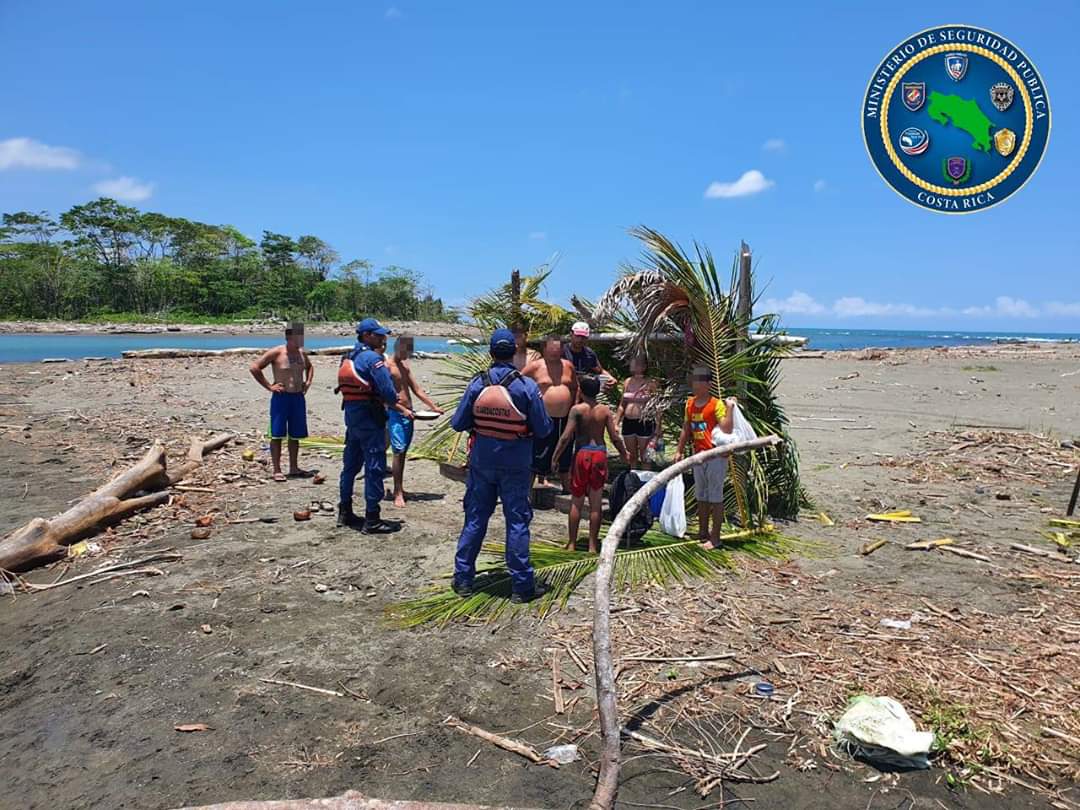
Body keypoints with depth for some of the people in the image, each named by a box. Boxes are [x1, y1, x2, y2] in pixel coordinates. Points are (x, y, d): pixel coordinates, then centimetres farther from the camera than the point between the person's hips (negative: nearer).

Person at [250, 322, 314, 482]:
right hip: (281, 397, -6)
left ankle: (294, 468, 21)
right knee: (277, 435, -3)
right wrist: (268, 386, -11)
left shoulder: (302, 353, 9)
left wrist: (308, 382, 14)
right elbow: (254, 368, -10)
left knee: (295, 435, 11)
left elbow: (310, 367, 31)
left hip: (298, 397, 6)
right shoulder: (276, 353, -9)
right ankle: (277, 471, 3)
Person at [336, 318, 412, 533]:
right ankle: (371, 520, 0)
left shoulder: (349, 358, 14)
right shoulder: (373, 357, -14)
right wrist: (398, 406, 5)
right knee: (375, 468, -3)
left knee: (351, 464, 17)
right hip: (369, 418, -9)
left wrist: (401, 409, 13)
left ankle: (345, 513, 27)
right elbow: (387, 392, -20)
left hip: (351, 415, 9)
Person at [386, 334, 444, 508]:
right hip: (396, 414, -7)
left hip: (408, 414, 7)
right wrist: (401, 409, -33)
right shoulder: (387, 366, -10)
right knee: (398, 452, -10)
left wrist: (433, 407, 11)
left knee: (403, 452, 12)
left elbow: (417, 390, 17)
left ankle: (400, 488, 21)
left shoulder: (405, 366, 14)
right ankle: (398, 494, -8)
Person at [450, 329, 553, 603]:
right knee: (517, 521, 7)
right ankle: (522, 585, 13)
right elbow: (543, 430, -8)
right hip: (515, 464, -2)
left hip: (482, 460, 2)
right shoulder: (527, 387, -13)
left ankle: (463, 579, 22)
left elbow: (457, 423, -2)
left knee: (475, 518, 14)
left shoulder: (477, 384, -7)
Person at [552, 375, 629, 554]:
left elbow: (566, 436, -13)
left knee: (576, 502, 9)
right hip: (600, 454, 2)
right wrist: (624, 454, 17)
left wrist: (555, 456, -4)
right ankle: (593, 544, 12)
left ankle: (572, 543, 14)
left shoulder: (577, 409, -7)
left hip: (582, 454, -2)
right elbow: (615, 438, 1)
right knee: (596, 503, 8)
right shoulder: (605, 410, 1)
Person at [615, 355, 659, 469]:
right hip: (628, 422, 5)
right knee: (632, 456, 14)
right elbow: (622, 405, 15)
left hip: (644, 423, -5)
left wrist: (657, 427, -10)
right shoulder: (628, 381, 9)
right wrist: (616, 423, 11)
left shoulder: (650, 384, -5)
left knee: (644, 457, 3)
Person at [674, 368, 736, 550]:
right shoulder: (690, 403, 8)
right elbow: (686, 429, 16)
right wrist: (679, 450, 14)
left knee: (715, 497, -2)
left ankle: (715, 538, 5)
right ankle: (703, 533, 28)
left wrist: (730, 407, -25)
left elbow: (727, 429, -23)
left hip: (716, 456, -7)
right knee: (701, 496, 16)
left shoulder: (716, 404, -13)